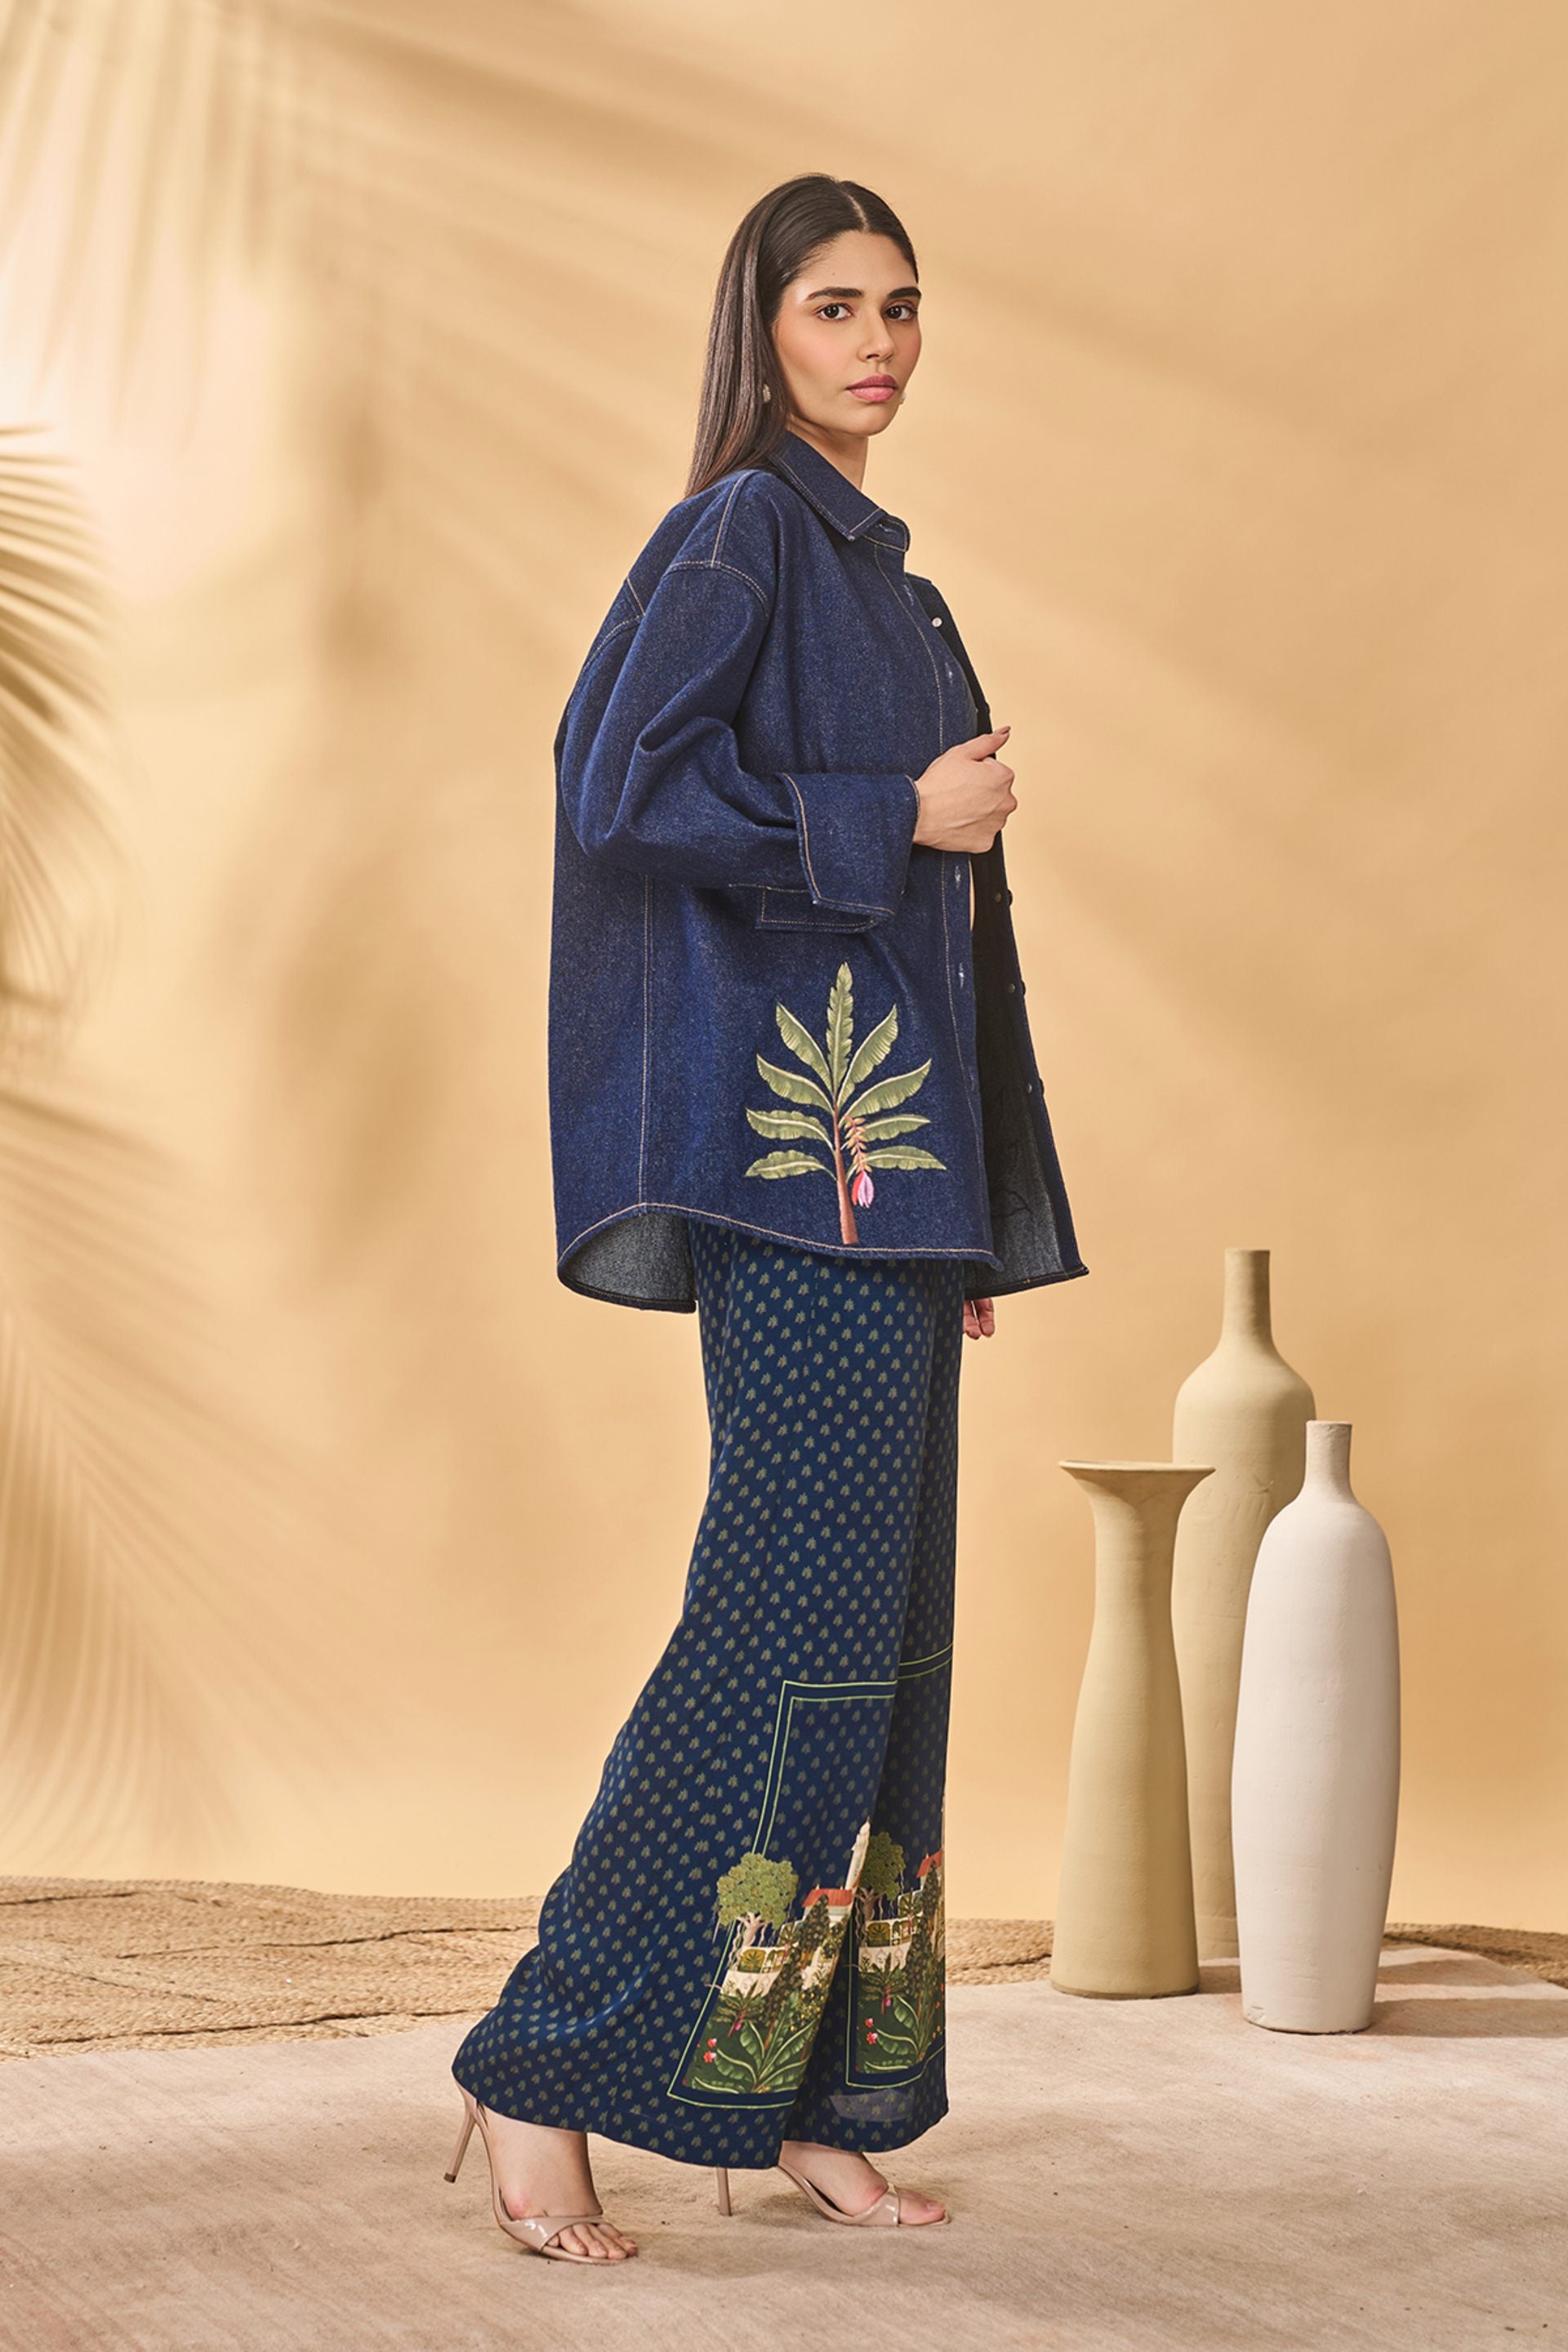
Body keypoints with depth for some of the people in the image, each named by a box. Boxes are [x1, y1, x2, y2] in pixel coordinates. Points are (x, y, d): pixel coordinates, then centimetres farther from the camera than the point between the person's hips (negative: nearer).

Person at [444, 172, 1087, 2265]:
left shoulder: (880, 575, 22)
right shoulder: (738, 532, -4)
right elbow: (623, 785, -18)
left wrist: (972, 1211, 17)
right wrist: (899, 816, -13)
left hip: (890, 1147, 9)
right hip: (799, 1134, -9)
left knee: (886, 1620, 7)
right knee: (801, 1606, -12)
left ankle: (813, 2098, 14)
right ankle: (547, 2074, -4)